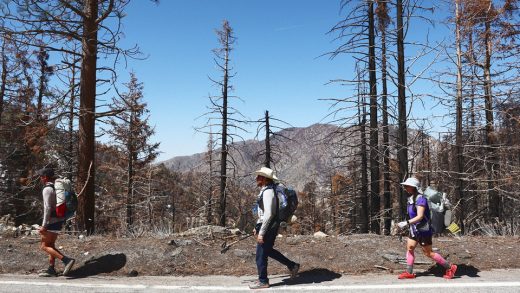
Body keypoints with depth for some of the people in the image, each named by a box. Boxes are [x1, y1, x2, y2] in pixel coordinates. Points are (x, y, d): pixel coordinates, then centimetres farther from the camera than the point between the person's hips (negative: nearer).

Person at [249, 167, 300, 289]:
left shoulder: (268, 192, -21)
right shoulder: (265, 191, 11)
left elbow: (269, 215, -26)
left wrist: (261, 232, -24)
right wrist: (257, 227, 22)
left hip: (269, 227, -10)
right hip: (267, 226, 10)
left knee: (261, 254, 2)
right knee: (268, 251, 23)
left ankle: (263, 281, 17)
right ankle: (292, 266, 32)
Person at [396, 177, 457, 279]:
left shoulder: (420, 199, -22)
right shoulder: (411, 198, 6)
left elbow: (420, 216, -28)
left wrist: (406, 223, -32)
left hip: (423, 230, -9)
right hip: (414, 229, 9)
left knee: (428, 253, 0)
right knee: (410, 248, 4)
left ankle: (450, 267, 14)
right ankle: (409, 272, 10)